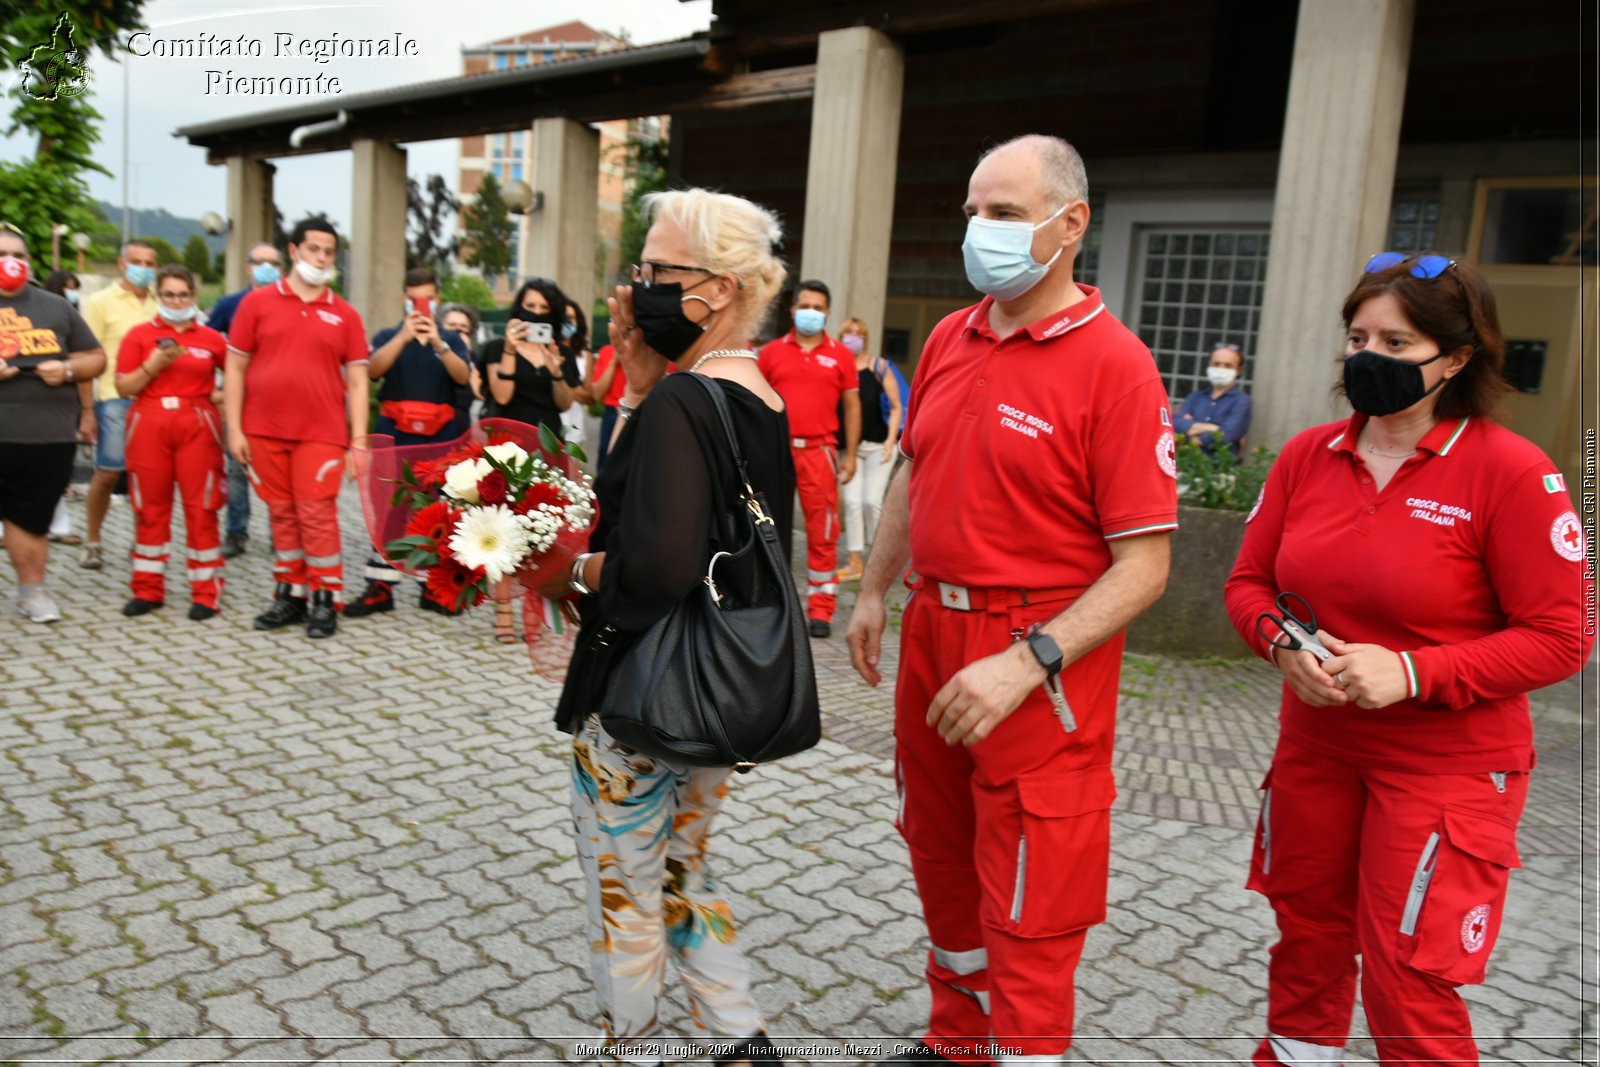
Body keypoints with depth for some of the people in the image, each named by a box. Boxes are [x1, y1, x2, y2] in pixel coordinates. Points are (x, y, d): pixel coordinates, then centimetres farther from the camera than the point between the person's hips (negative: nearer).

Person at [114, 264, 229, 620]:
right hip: (150, 425, 1)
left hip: (197, 425, -1)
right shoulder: (140, 335, 6)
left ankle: (206, 593, 5)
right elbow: (123, 387, 2)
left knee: (201, 507, -1)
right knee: (150, 507, 7)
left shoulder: (210, 338, 6)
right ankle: (148, 589, 17)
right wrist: (154, 365, -12)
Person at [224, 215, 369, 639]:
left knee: (317, 514, -4)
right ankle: (290, 595, 17)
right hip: (263, 431, 1)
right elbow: (235, 368, 6)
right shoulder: (257, 302, 6)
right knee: (281, 514, 8)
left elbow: (357, 381, 4)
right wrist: (234, 429, -1)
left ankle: (325, 600, 4)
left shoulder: (344, 315, 6)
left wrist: (359, 441, -3)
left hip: (321, 433, -1)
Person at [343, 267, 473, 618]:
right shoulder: (388, 336, 10)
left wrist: (438, 343, -20)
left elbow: (463, 376, -6)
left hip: (440, 436, 1)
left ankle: (434, 588, 10)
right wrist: (404, 336, -20)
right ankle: (379, 588, 1)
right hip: (396, 434, -1)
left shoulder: (451, 339, 12)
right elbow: (373, 370, -10)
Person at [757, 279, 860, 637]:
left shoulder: (840, 355, 6)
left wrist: (850, 455, 2)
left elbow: (852, 407, 8)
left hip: (819, 451, -1)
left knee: (822, 533, -1)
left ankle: (820, 610, 6)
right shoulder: (772, 351, 8)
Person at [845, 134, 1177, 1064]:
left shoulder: (1115, 364, -15)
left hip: (1042, 658, -7)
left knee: (1028, 916, 5)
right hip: (933, 630, 7)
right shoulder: (950, 339, 6)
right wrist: (875, 593, 16)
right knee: (943, 864, 22)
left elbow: (1144, 566, -18)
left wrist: (1026, 664, -26)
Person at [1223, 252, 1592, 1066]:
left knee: (1408, 982, 2)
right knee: (1306, 939, 19)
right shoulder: (1307, 456, -1)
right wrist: (1285, 644, -14)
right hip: (1315, 746, 5)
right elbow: (1249, 582, 6)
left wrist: (1413, 673, -23)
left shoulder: (1511, 471, -14)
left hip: (1447, 766, -4)